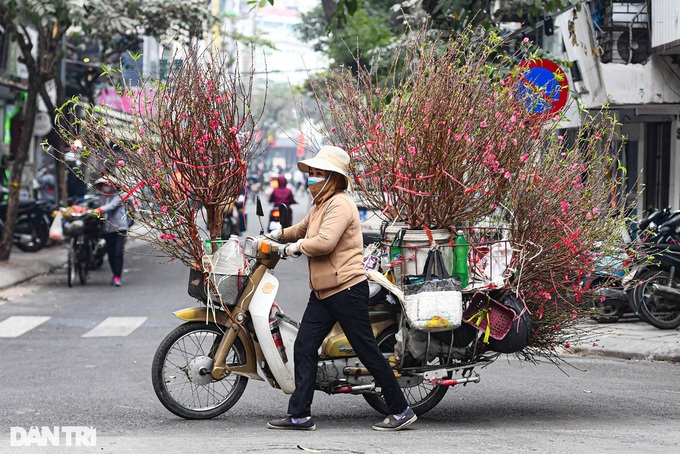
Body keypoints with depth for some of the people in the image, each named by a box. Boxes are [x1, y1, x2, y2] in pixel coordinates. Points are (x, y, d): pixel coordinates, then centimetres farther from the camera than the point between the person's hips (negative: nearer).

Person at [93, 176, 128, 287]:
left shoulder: (118, 196, -7)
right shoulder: (102, 197, 12)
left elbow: (112, 205, -23)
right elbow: (101, 208, 10)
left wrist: (101, 210, -36)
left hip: (120, 228, -5)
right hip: (108, 229, 5)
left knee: (118, 253, -11)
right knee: (110, 253, 8)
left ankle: (117, 277, -12)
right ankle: (115, 274, 23)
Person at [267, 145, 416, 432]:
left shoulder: (340, 205, -14)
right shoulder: (320, 205, 18)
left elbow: (324, 242, -26)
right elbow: (303, 229, 40)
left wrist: (297, 247, -11)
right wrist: (281, 234, 28)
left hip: (347, 289, -10)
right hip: (323, 291, 10)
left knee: (367, 352, -4)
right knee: (304, 347, 3)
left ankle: (401, 411, 5)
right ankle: (299, 414, 5)